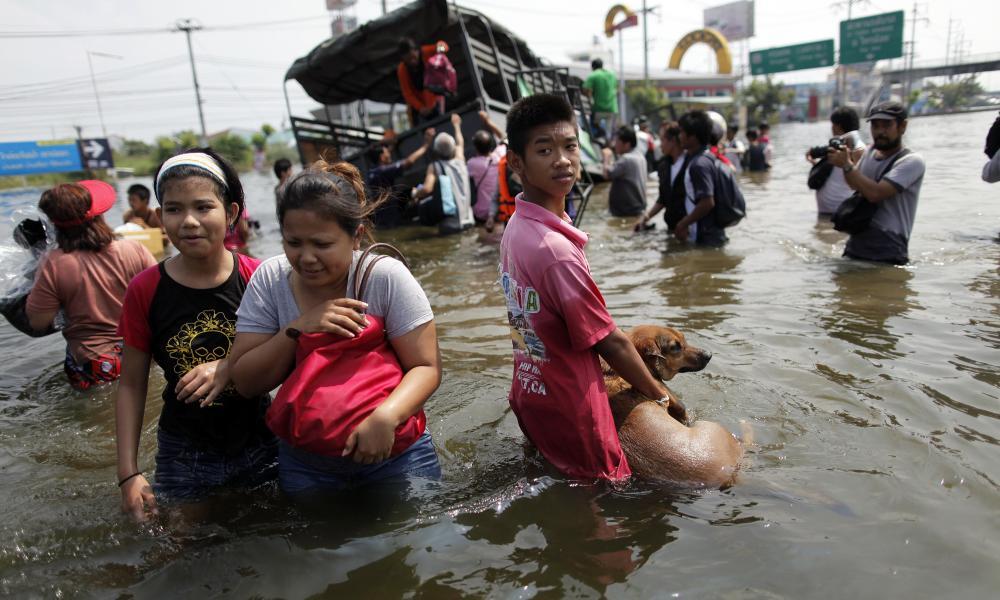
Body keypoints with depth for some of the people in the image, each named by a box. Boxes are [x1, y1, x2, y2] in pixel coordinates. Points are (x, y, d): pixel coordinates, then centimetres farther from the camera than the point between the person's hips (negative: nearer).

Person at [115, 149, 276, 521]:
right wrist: (128, 474, -3)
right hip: (183, 456, 0)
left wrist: (229, 367, -22)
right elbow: (131, 385, -1)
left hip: (260, 445, 0)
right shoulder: (145, 290, -9)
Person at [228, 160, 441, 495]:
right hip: (304, 463, 3)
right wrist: (296, 329, -22)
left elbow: (426, 367, -14)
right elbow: (245, 382, -6)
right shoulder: (270, 279, -8)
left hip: (393, 453, -2)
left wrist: (386, 417, -33)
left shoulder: (386, 276, -16)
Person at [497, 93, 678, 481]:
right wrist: (662, 395, -3)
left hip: (531, 395, 9)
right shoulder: (556, 248, -29)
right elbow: (609, 342, -19)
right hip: (570, 410, -9)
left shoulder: (515, 226, -1)